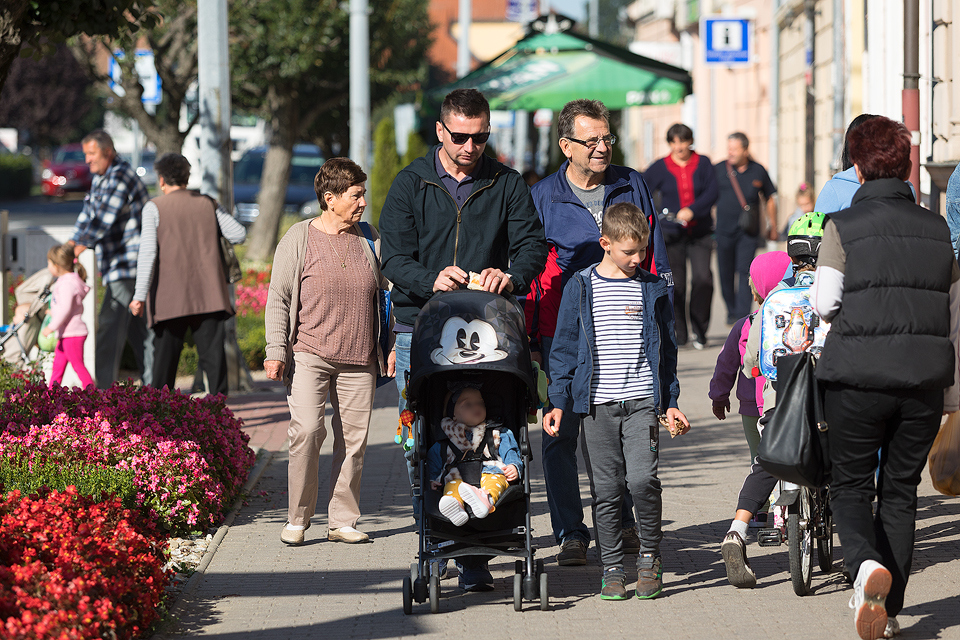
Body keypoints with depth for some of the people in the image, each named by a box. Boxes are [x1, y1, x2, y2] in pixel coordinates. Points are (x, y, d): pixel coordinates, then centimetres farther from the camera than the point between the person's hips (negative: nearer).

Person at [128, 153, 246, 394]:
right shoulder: (209, 205, 10)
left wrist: (140, 295, -11)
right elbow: (239, 234, 5)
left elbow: (148, 252, -9)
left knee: (165, 356, 5)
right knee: (213, 353, -1)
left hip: (170, 297, -2)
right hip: (209, 295, 2)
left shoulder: (154, 208, 0)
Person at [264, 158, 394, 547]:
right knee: (307, 430, -16)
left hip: (358, 361, 4)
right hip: (309, 356, -4)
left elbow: (388, 293, 20)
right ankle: (297, 518, -3)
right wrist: (276, 350, -6)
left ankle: (342, 521, 12)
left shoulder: (369, 240, 12)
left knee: (353, 438, 2)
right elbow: (278, 297, 1)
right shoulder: (299, 238, 1)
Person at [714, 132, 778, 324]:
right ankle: (731, 310, 26)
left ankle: (743, 314, -14)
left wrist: (773, 227, 18)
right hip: (724, 229, 1)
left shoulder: (758, 171, 3)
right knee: (726, 273, 6)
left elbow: (769, 200, 15)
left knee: (745, 272, -11)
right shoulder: (718, 169, 0)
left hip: (748, 230, -1)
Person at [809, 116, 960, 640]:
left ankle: (866, 564, -22)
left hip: (858, 377, -3)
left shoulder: (844, 226, -5)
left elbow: (824, 302, -9)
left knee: (851, 486, 8)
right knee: (900, 490, 14)